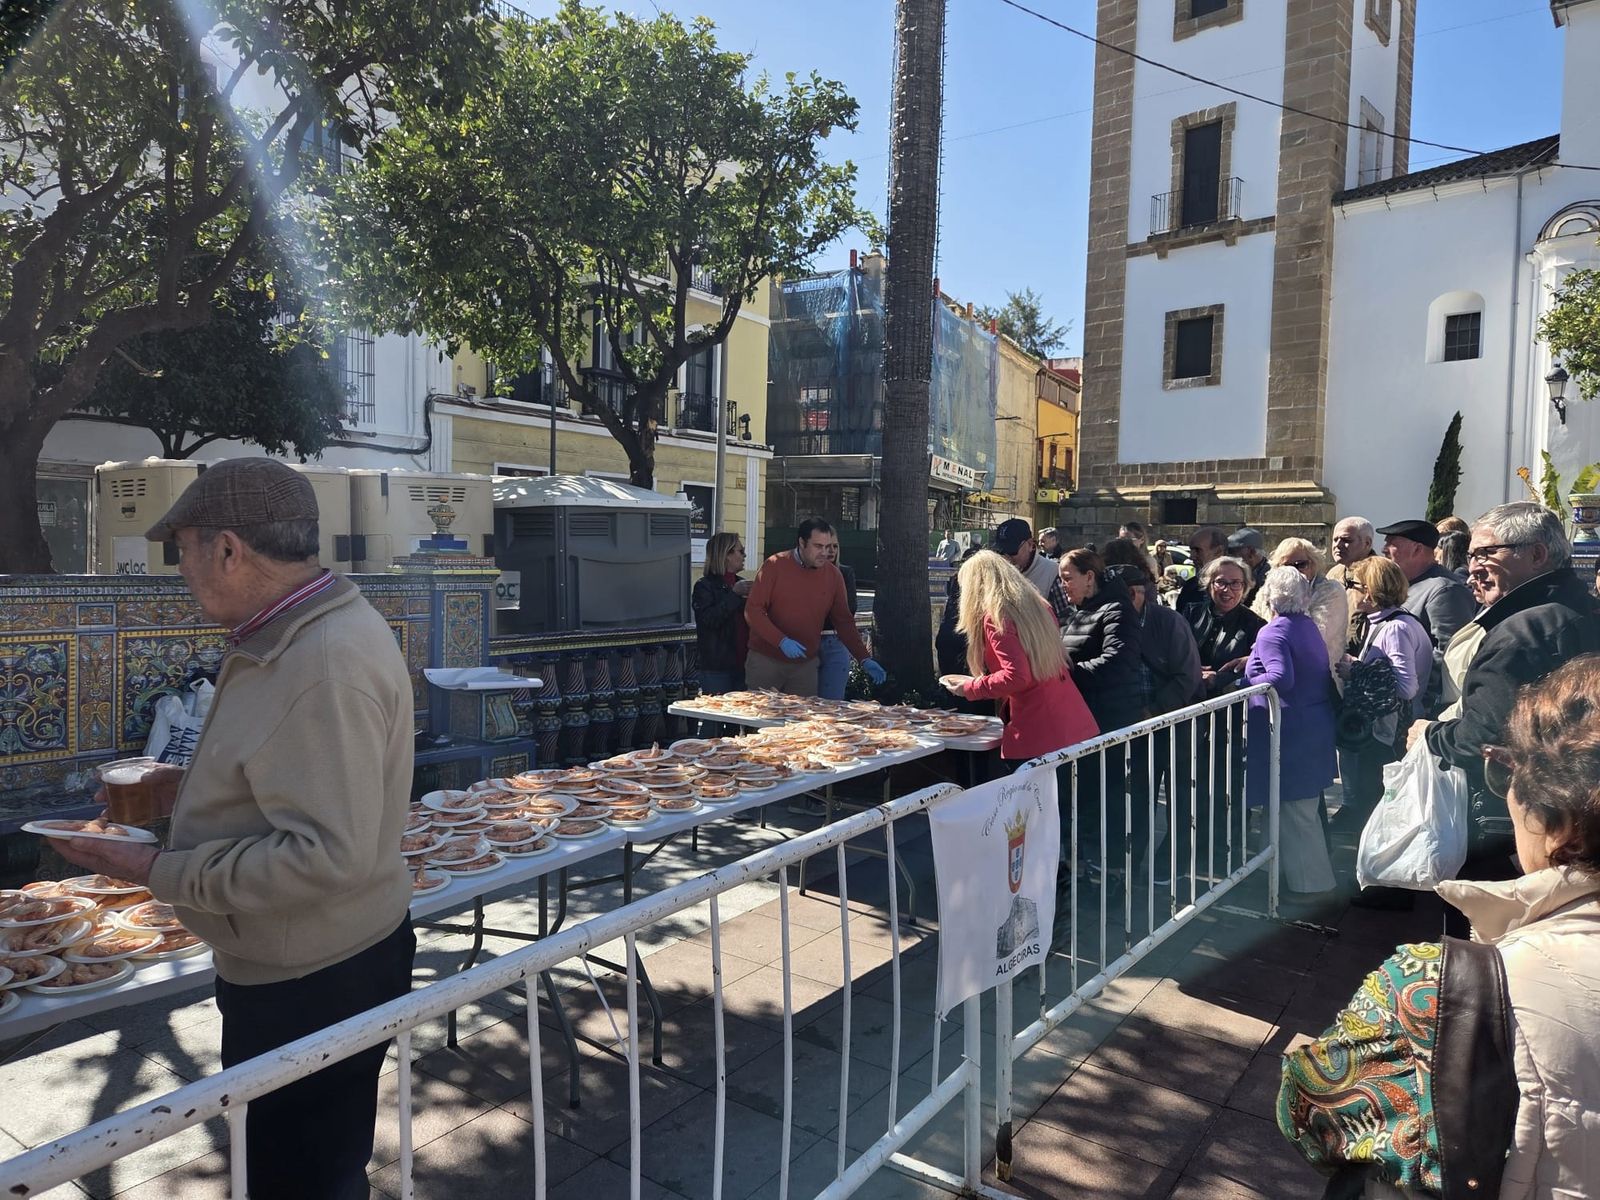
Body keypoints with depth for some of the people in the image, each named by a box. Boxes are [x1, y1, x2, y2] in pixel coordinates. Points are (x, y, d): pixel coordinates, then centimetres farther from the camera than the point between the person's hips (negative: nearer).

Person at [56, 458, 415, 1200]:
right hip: (285, 969, 9)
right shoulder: (289, 638, 5)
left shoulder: (329, 660, -29)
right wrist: (194, 792, 8)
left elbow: (328, 856, -31)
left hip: (314, 988, -9)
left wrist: (164, 874, -23)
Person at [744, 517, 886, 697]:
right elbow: (752, 610, -10)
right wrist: (781, 641, -23)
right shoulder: (775, 566, -8)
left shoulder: (833, 574, 1)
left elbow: (844, 621, 6)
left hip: (806, 665, 3)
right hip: (765, 661, -2)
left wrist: (864, 659, -3)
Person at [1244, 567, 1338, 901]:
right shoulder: (1310, 627, 10)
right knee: (1305, 808, 20)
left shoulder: (1272, 633, -18)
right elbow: (1323, 677, 15)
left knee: (1293, 812, 3)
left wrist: (1246, 684, -16)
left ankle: (1310, 883, 12)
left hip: (1289, 733, -9)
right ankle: (1316, 876, 32)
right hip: (1317, 731, 9)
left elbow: (1281, 678, -31)